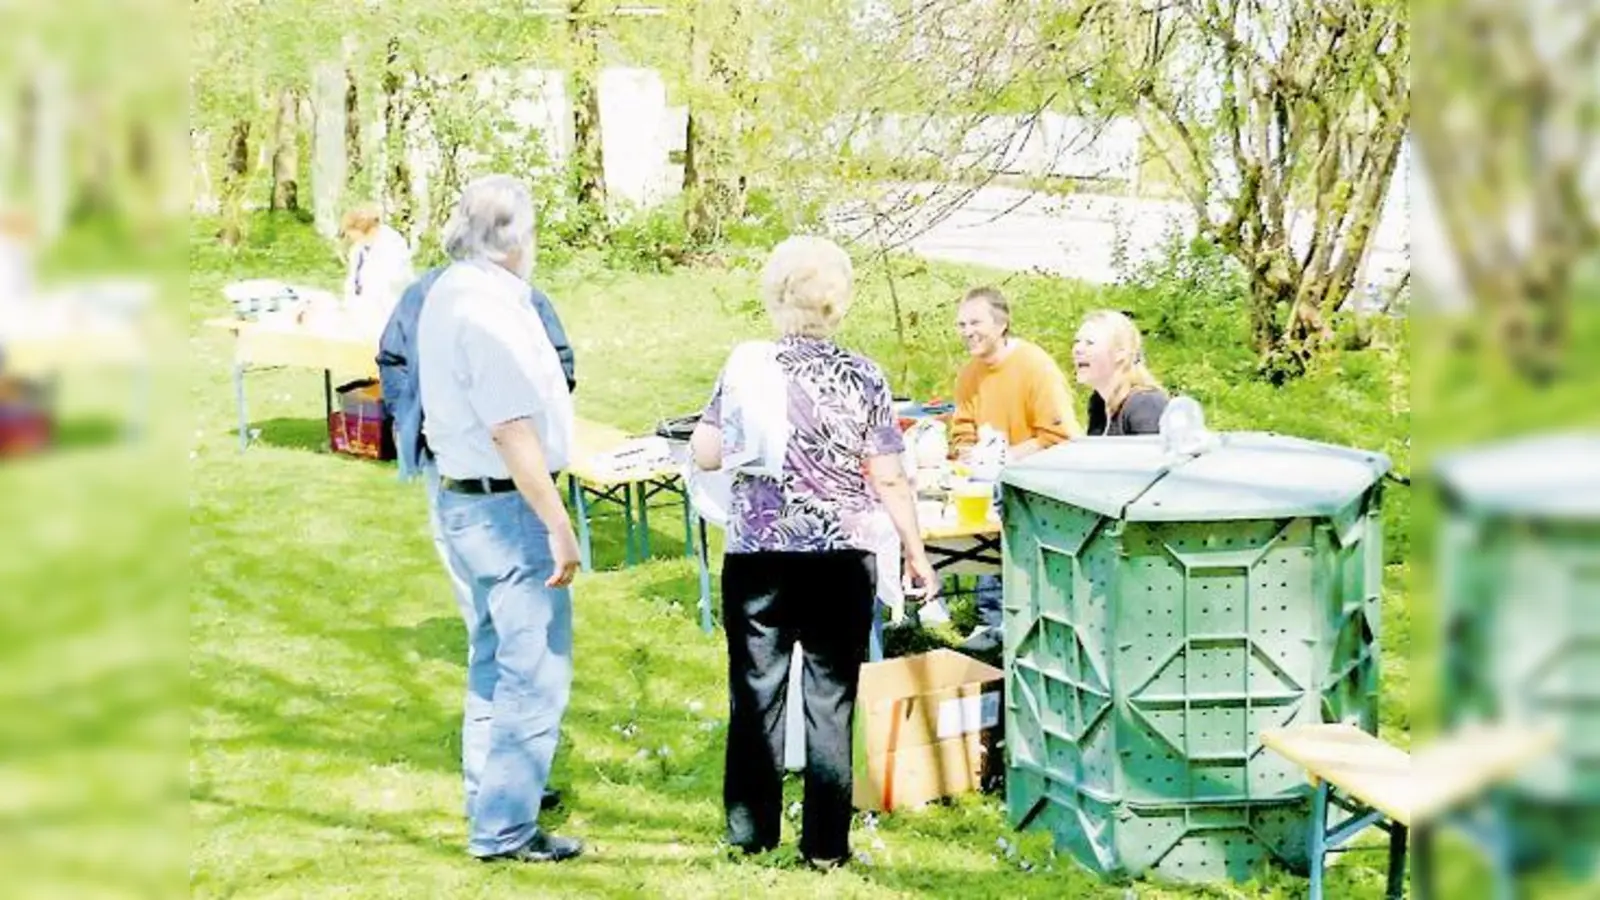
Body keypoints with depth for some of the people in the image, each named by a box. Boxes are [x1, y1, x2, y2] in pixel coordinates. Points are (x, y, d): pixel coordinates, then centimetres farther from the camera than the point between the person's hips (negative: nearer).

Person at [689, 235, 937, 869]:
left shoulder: (745, 369, -3)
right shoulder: (863, 378, -5)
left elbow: (705, 454, 3)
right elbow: (889, 481, -4)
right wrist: (915, 552, 6)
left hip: (758, 554, 1)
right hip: (842, 556, -1)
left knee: (757, 691, 10)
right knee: (831, 697, 5)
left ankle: (750, 830, 17)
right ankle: (825, 844, 8)